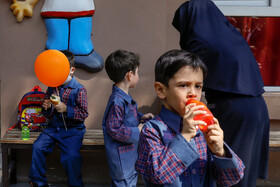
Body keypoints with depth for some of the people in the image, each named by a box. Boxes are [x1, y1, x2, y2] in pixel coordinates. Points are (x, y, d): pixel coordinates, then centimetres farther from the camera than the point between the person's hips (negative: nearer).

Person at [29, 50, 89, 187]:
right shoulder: (52, 87, 7)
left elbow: (84, 114, -11)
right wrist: (47, 108, -10)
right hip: (53, 128, 5)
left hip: (73, 130, -5)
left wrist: (66, 109, -23)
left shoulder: (79, 89, -7)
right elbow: (47, 114, 15)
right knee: (38, 147, -16)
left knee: (71, 155, -25)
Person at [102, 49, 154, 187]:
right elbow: (114, 129, -27)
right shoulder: (117, 101, -27)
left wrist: (141, 117, 6)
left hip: (130, 152, 10)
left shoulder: (124, 97, 5)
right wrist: (137, 132, -21)